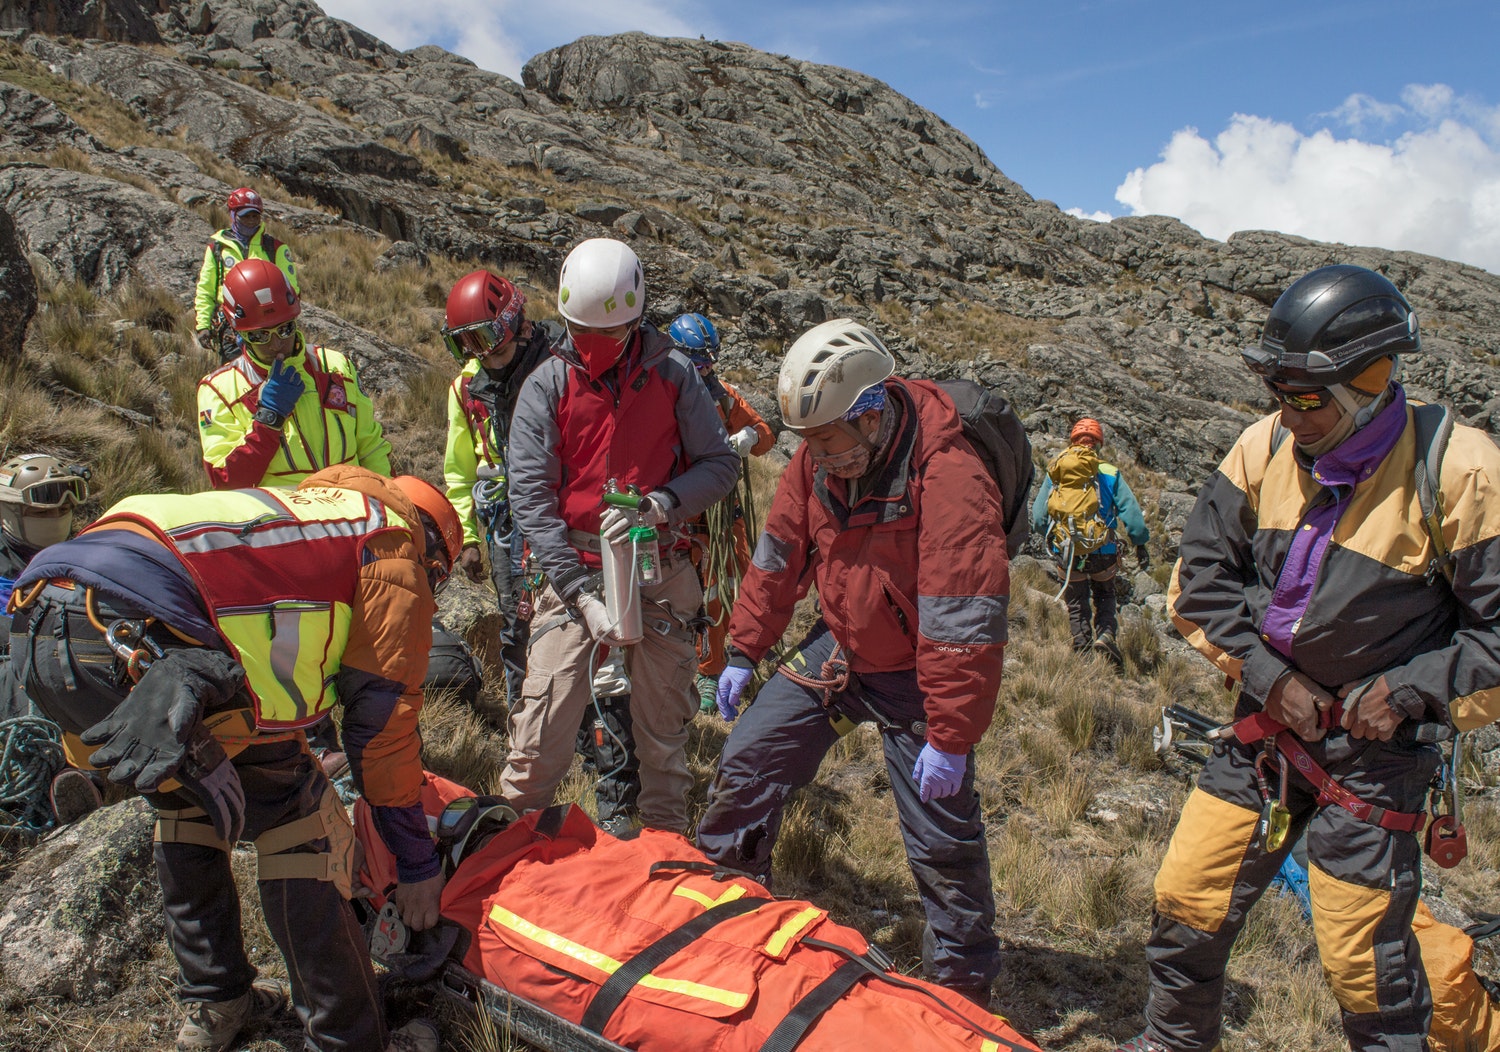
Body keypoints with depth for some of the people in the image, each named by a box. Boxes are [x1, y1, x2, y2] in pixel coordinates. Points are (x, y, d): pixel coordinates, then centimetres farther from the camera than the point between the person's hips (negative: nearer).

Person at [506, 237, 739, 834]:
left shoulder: (672, 376, -1)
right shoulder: (546, 386, -3)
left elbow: (721, 463, 0)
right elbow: (529, 495, -8)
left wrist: (658, 503, -20)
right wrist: (580, 595, -15)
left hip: (659, 574, 1)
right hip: (575, 573, -1)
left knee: (663, 722, 10)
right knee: (545, 717, -6)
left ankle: (665, 838, 30)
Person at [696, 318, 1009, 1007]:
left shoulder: (948, 480, -31)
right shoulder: (819, 457, -10)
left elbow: (965, 626, -29)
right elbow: (780, 552, 3)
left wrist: (950, 738, -26)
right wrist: (744, 651, 6)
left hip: (914, 677, -6)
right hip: (837, 648, 6)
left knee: (942, 839, 0)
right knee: (746, 764, 8)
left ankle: (964, 989, 22)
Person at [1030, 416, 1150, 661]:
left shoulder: (1054, 473, 3)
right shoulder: (1110, 473, -1)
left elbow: (1038, 516, 5)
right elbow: (1130, 511, -4)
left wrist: (1049, 538, 22)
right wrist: (1141, 544, 4)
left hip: (1066, 552, 1)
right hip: (1103, 550, -1)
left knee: (1077, 603, 17)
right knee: (1104, 596, 20)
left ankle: (1082, 643, 7)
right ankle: (1105, 633, -3)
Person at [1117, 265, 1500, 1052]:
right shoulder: (1268, 447, -4)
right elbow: (1200, 574, 1)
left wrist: (1418, 690, -18)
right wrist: (1266, 673, -7)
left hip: (1373, 749, -4)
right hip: (1268, 723, 4)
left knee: (1362, 957, 5)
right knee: (1186, 901, 10)